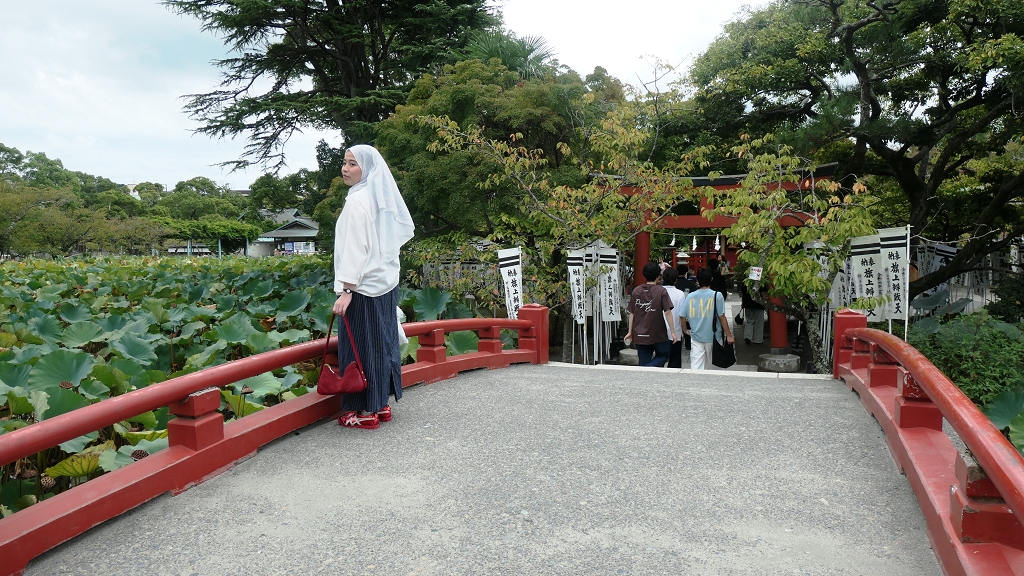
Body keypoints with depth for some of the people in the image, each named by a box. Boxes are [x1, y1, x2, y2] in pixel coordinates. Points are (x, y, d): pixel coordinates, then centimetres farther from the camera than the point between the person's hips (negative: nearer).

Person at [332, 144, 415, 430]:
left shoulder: (359, 200, -13)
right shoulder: (382, 197, 11)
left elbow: (356, 248, -19)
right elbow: (403, 232, 16)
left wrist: (345, 290, -20)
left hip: (364, 287, -9)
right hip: (386, 282, 9)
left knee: (360, 346, 0)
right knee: (382, 342, 13)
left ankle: (367, 411, 7)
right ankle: (382, 405, 22)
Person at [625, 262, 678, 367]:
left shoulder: (636, 291, 2)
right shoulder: (661, 291, -9)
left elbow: (632, 313, 5)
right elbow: (667, 312, -13)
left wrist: (630, 332, 13)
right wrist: (673, 332, -6)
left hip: (640, 334, 4)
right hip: (658, 334, -3)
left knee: (644, 362, 12)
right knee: (663, 355, 15)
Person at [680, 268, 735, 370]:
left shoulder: (690, 296, -2)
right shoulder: (717, 296, -9)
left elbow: (683, 317, 0)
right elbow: (722, 317, -9)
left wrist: (686, 330, 19)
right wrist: (729, 335, -1)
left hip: (695, 337, 1)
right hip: (711, 337, -1)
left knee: (696, 366, -2)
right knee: (708, 366, 17)